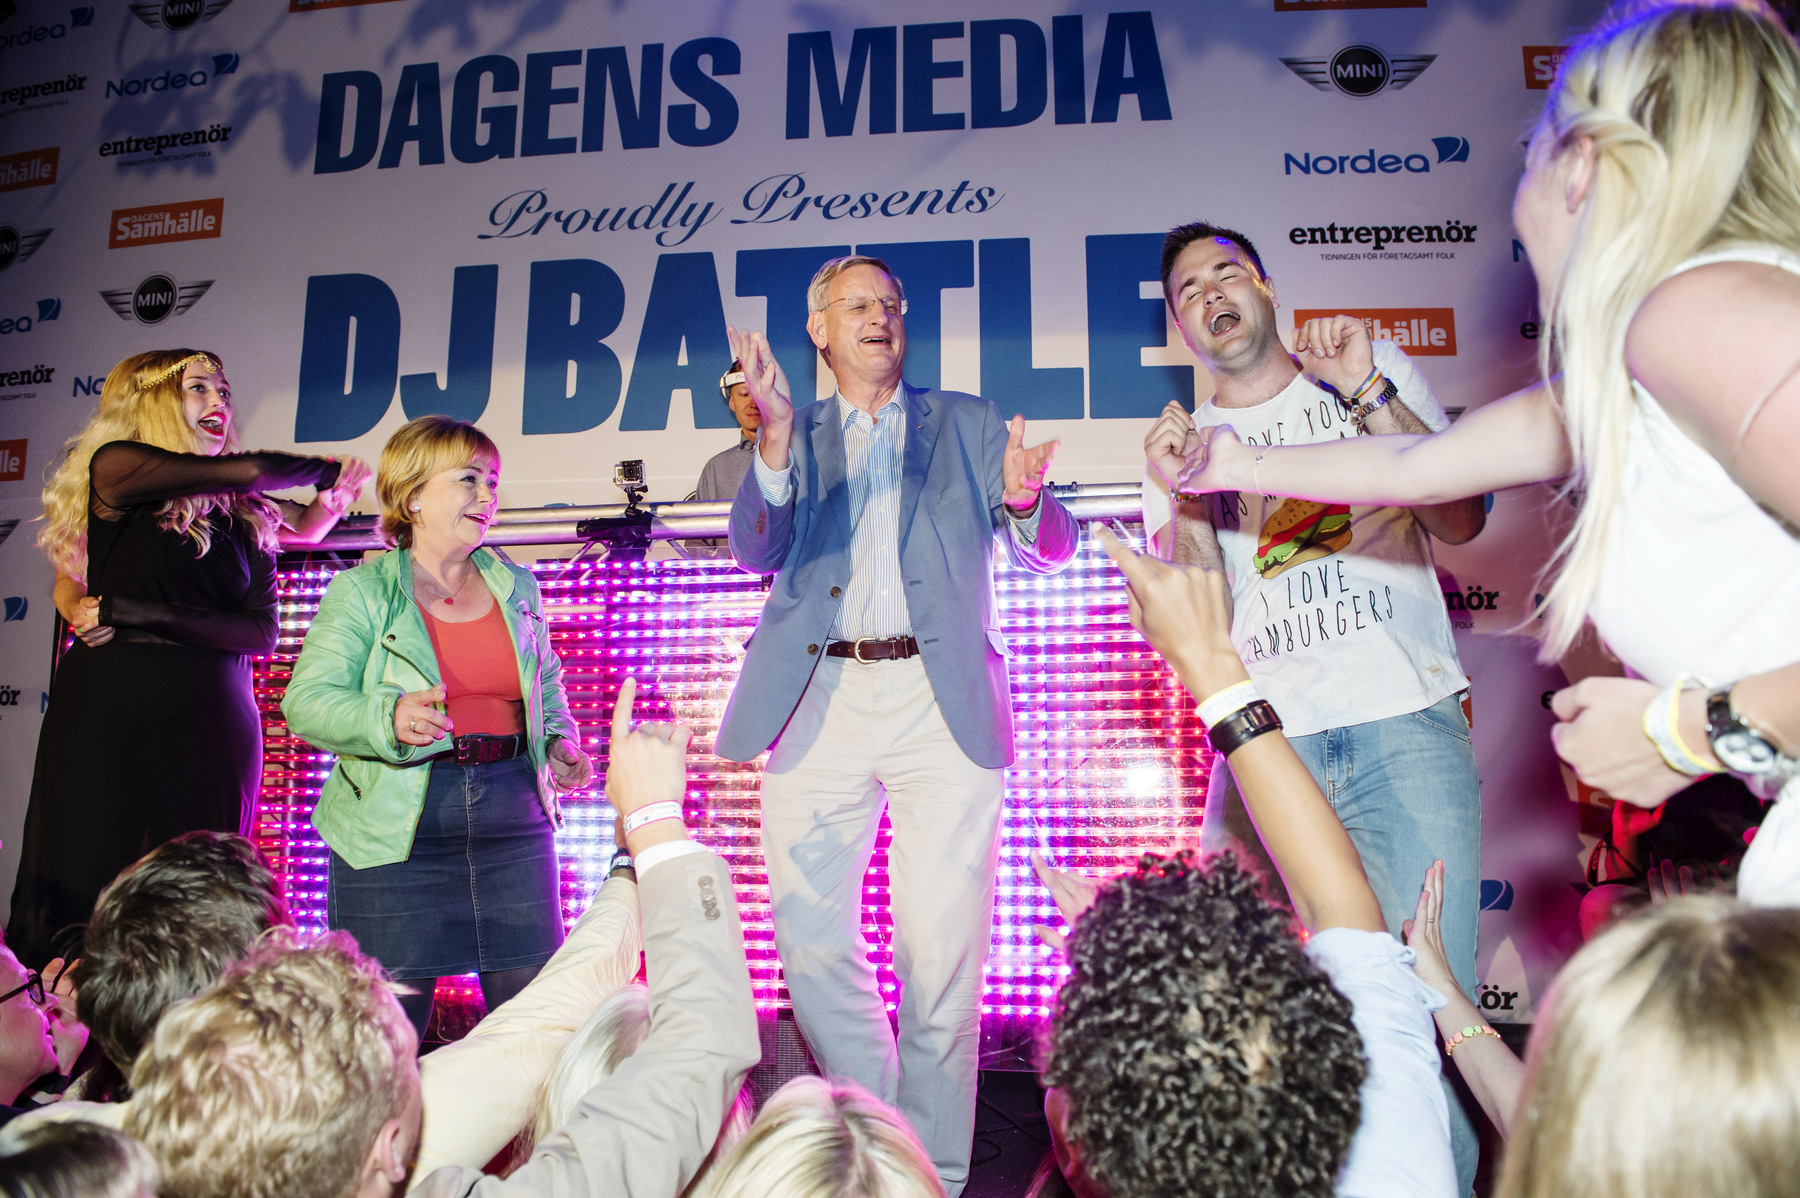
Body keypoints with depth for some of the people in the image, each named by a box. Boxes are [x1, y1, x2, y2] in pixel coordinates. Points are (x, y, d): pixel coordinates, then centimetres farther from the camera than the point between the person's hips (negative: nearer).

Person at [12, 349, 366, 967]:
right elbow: (252, 471, -12)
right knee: (87, 891, -1)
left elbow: (262, 632, 2)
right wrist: (328, 470, 7)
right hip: (110, 712, -3)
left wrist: (140, 613, -9)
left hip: (214, 719, 3)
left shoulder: (245, 517, 11)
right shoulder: (115, 467, 1)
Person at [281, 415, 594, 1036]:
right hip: (395, 828, -3)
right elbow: (306, 702, -8)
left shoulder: (518, 587, 13)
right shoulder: (361, 591, 0)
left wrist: (560, 744, 4)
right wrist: (390, 719, -26)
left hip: (513, 820, 3)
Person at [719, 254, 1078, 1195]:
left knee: (941, 957, -2)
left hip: (941, 704, -1)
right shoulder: (793, 437, 17)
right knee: (809, 943, 3)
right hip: (819, 706, 2)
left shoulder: (968, 424, 16)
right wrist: (776, 437, -18)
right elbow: (756, 552, 0)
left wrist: (1024, 499, -17)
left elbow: (1050, 550, 7)